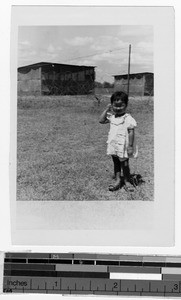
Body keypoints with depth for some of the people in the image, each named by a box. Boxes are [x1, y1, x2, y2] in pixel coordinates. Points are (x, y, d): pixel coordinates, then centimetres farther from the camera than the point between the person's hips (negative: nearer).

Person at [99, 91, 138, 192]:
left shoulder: (128, 118, -15)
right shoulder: (112, 116, 5)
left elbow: (131, 132, -17)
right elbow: (101, 121, 10)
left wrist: (130, 146, -19)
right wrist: (106, 110, 1)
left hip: (123, 146, -6)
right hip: (113, 145, 6)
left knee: (124, 164, 4)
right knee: (116, 163, 13)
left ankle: (127, 182, 18)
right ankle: (117, 181, 23)